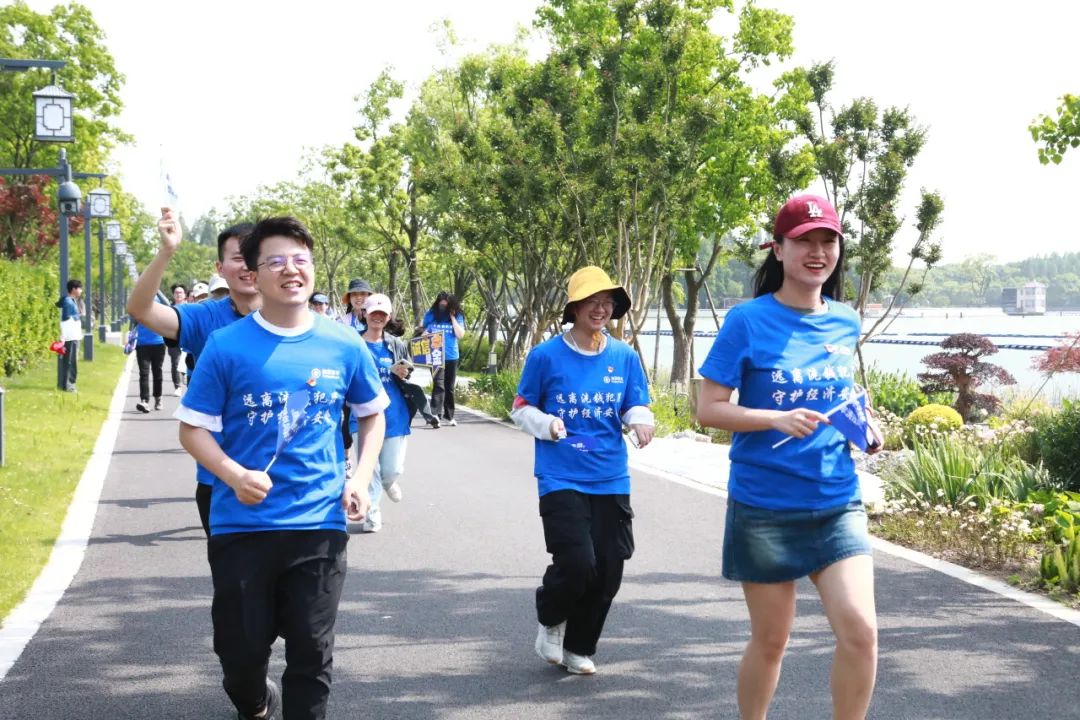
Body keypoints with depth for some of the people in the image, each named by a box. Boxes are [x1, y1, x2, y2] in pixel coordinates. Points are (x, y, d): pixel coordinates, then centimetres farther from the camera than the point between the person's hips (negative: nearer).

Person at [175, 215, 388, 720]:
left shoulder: (344, 346, 1)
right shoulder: (226, 346, -6)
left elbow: (372, 415, 16)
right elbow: (193, 429, -3)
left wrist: (360, 479, 1)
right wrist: (236, 475, -21)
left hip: (320, 524, 1)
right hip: (241, 523, -1)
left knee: (312, 652, 5)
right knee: (242, 647, 11)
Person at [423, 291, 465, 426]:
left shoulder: (457, 317, 3)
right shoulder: (430, 315, 3)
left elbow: (460, 335, -7)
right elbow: (424, 333, 13)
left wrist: (452, 317, -8)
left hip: (451, 356, 2)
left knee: (449, 387, 11)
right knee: (438, 385, -18)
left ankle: (448, 416, 21)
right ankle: (435, 414, -26)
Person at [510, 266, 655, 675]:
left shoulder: (624, 357, 4)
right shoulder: (546, 356, -4)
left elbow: (636, 406, 12)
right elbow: (521, 408, 5)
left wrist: (640, 420, -11)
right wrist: (546, 424, -15)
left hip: (611, 481, 4)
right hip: (561, 479, -4)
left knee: (607, 571, 5)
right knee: (577, 562, -16)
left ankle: (578, 647, 27)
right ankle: (550, 619, 18)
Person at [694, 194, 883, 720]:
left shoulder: (845, 323, 6)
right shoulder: (748, 321, -8)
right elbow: (708, 409, -9)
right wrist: (779, 420, -23)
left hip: (837, 503, 3)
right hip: (764, 506, -3)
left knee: (860, 629, -12)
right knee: (770, 640, 8)